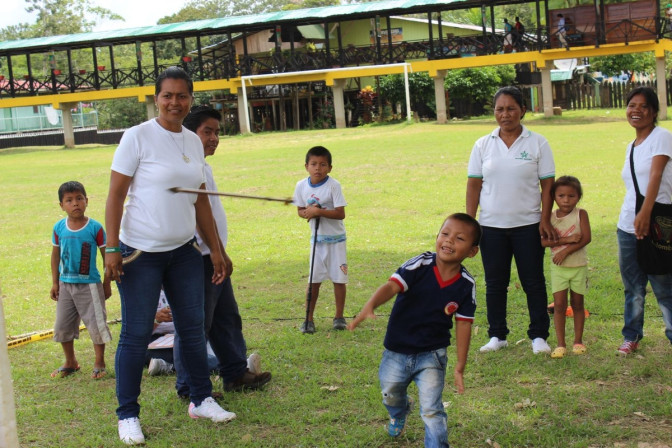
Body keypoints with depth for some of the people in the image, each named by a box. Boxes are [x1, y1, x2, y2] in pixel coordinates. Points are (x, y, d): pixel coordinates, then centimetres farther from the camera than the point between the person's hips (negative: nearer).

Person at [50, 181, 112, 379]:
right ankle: (70, 362, 29)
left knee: (96, 323, 0)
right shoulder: (59, 228, -2)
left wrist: (107, 284, -2)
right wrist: (55, 283, 8)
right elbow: (55, 255, 9)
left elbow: (106, 256, -4)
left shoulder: (95, 228, -11)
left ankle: (99, 363, 16)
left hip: (89, 284, -4)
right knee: (62, 325, 11)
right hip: (66, 284, 4)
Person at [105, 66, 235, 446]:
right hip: (141, 253, -5)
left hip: (184, 251, 6)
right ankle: (128, 415, 9)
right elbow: (116, 195, -10)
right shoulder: (138, 137, -8)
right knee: (136, 335, -1)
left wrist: (216, 250, 13)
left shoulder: (193, 142, 9)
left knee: (193, 327, 11)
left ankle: (202, 400, 25)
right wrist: (112, 248, -15)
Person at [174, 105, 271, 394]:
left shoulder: (202, 166, 16)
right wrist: (220, 253, -19)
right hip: (200, 259, -11)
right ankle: (189, 388, 4)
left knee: (227, 318, 17)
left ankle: (236, 373, 28)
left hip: (213, 258, 11)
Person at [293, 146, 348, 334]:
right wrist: (309, 213, -16)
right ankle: (309, 318, 11)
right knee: (314, 279, 4)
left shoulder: (333, 185, -16)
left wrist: (319, 211, -27)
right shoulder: (301, 186, -3)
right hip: (317, 239, 3)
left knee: (338, 278, 2)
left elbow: (340, 213, -19)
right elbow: (300, 211, 6)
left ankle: (339, 316, 15)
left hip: (335, 238, -3)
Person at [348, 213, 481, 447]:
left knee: (431, 410, -10)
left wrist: (460, 367, -6)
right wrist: (369, 306, -50)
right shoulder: (420, 265, -19)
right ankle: (399, 414, 61)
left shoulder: (466, 285, -13)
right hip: (396, 351, 1)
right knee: (391, 396, 26)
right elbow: (392, 286, -31)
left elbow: (463, 325, -6)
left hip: (431, 355, -1)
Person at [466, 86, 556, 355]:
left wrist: (545, 220, -8)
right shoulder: (483, 145, 4)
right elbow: (474, 185, 5)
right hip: (491, 226, 2)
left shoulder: (537, 143, -1)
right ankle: (497, 335, 20)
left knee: (533, 281, 4)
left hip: (528, 225, -2)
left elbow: (547, 184, -1)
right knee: (494, 283, 9)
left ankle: (538, 335, 13)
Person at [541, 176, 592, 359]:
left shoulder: (581, 214, -4)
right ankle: (560, 344, 1)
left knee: (577, 304, 9)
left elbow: (586, 238, -13)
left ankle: (578, 341, 20)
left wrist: (566, 251, -20)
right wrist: (567, 240, -20)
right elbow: (544, 241, -11)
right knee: (559, 305, -4)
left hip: (579, 266, -1)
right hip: (558, 268, 1)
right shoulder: (551, 217, 0)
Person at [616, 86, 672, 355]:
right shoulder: (631, 147, 16)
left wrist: (645, 213, -33)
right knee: (633, 288, 11)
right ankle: (632, 336, 22)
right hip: (627, 225, 6)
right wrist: (633, 218, 15)